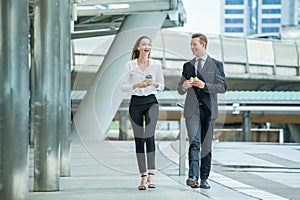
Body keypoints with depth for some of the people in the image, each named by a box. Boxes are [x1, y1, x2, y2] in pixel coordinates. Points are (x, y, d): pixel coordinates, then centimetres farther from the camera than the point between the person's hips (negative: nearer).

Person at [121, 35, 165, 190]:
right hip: (136, 102, 1)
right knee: (139, 139, 2)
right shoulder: (130, 65, 3)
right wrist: (137, 85, -14)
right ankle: (143, 176, 7)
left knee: (149, 136, -17)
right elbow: (124, 87, 3)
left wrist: (154, 83, -11)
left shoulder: (156, 65, 4)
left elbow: (162, 86, 10)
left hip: (151, 101, -1)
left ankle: (151, 174, -20)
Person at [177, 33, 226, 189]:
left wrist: (204, 85, -16)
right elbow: (180, 90, 17)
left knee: (206, 146, 5)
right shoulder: (187, 66, 15)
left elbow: (222, 87, -3)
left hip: (209, 109, -1)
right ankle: (193, 177, -26)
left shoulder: (216, 65, 5)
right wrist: (184, 86, -7)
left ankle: (204, 179, 14)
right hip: (192, 110, 1)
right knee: (194, 143, -15)